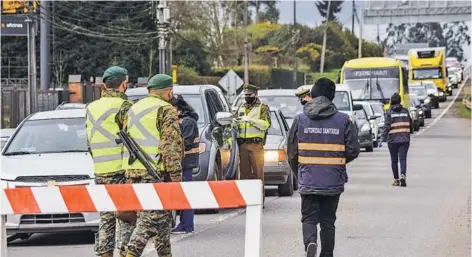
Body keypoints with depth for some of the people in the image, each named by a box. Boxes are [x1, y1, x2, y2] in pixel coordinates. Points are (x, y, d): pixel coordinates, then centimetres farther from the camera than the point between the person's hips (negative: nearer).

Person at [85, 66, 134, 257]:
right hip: (121, 170, -7)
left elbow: (89, 142, 16)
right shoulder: (123, 107, -9)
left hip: (100, 171, 7)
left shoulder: (91, 108, 13)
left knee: (106, 219, 12)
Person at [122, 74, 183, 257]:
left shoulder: (133, 110, 18)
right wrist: (176, 176, -13)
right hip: (156, 172, -8)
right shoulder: (166, 111, -7)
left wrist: (130, 176, 23)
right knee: (151, 219, -9)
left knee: (161, 217, 17)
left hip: (133, 172, 8)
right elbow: (171, 146, -14)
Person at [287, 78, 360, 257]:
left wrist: (298, 173, 19)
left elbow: (292, 153, 2)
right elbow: (353, 151, -2)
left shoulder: (300, 119, -2)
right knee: (328, 221, 13)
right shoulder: (343, 120, -4)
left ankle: (310, 242, -22)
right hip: (333, 182, 1)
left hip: (308, 181, 0)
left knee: (309, 218, 6)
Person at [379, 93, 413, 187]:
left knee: (394, 160, 9)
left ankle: (396, 179, 14)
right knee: (403, 159, -3)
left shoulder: (389, 112, -4)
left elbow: (386, 127, -11)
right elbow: (410, 125, 11)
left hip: (392, 140, -2)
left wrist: (382, 139, -10)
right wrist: (408, 133, 29)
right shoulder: (405, 111, 5)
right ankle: (403, 175, -25)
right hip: (404, 139, 2)